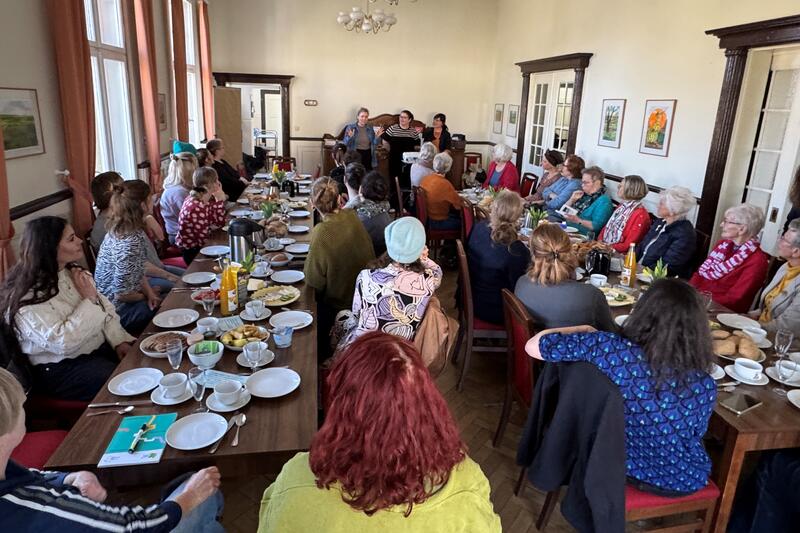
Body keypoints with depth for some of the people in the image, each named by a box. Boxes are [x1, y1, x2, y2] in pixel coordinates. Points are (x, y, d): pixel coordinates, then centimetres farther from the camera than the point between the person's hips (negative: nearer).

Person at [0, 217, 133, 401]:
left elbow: (105, 308, 7)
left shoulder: (72, 272, 6)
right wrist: (89, 300, -22)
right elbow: (62, 343, -27)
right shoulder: (29, 298, -18)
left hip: (101, 348, 7)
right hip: (63, 369, -7)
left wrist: (119, 340, -8)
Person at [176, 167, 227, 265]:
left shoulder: (208, 200, -1)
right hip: (193, 252, -8)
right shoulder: (196, 207, -27)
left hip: (200, 245, 8)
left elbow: (219, 223, -2)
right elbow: (204, 239, -26)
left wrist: (220, 200, -8)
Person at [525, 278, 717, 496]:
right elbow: (695, 434, -5)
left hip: (621, 464, 0)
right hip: (681, 481, 0)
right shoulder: (704, 385, -27)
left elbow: (533, 345, -22)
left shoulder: (611, 348, -33)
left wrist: (585, 330, -7)